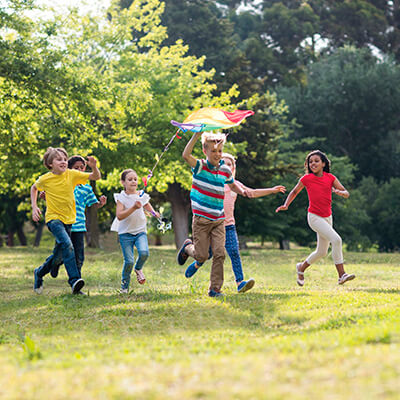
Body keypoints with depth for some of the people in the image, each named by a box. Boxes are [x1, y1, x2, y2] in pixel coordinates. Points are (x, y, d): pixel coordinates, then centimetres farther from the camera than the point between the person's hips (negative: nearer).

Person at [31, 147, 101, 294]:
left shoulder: (72, 174, -3)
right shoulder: (45, 179, -5)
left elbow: (96, 177, -3)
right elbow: (34, 188, 16)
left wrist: (93, 167, -24)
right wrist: (34, 207, 6)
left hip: (68, 219, 4)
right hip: (53, 218, -4)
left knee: (58, 254, 12)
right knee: (67, 244, -29)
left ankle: (39, 273, 38)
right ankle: (74, 280, -34)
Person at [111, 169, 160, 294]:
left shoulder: (142, 196, 5)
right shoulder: (121, 198, -7)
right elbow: (119, 216, -20)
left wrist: (153, 212, 11)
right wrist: (133, 208, -29)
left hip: (140, 231, 2)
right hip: (125, 233, -2)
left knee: (144, 252, -24)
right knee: (129, 261, -9)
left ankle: (138, 268, 10)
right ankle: (124, 285, 13)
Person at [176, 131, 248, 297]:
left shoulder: (225, 170, 6)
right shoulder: (200, 166, -7)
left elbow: (232, 185, 28)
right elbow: (186, 155, -28)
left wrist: (241, 191, 8)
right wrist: (196, 136, -33)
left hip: (219, 220, 3)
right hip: (201, 219, -3)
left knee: (219, 254, -7)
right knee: (202, 255, -1)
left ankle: (215, 288, 1)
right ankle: (187, 247, 34)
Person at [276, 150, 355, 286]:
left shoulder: (330, 178, 1)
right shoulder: (306, 179, -5)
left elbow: (346, 194, 0)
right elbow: (294, 192, 11)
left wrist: (340, 192, -22)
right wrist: (286, 205, -1)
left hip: (327, 217, 5)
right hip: (314, 217, -5)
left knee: (322, 252, 14)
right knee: (336, 240, -23)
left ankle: (302, 267, 39)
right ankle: (341, 275, -21)